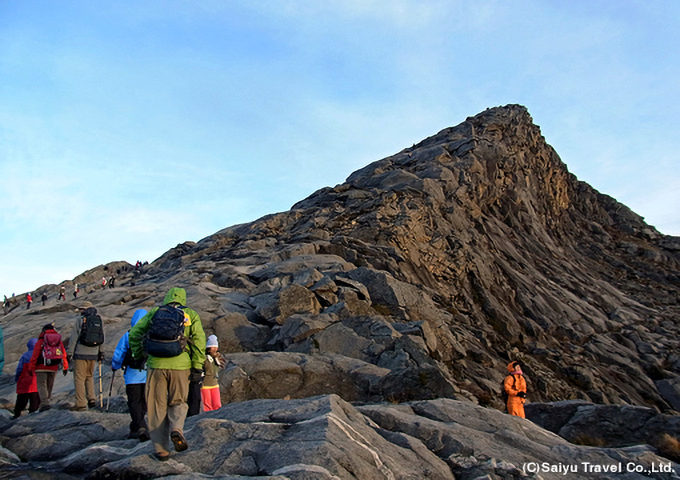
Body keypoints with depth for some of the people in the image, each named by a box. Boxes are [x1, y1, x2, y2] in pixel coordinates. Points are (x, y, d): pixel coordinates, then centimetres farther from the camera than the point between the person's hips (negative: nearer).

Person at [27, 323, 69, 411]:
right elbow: (64, 354, 11)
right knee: (49, 385, 15)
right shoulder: (59, 341, 11)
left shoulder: (40, 341, 0)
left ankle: (45, 403, -17)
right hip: (54, 367, 4)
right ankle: (48, 401, 18)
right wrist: (65, 367, 15)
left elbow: (34, 356, -4)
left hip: (42, 367, -4)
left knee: (41, 385, -3)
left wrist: (31, 368, 1)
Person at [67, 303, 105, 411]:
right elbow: (102, 338, 12)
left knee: (79, 378, 1)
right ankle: (91, 399, 11)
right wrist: (100, 352, 20)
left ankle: (81, 404, 0)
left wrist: (70, 352, -3)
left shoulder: (79, 320, -5)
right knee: (90, 376, 20)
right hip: (93, 354, 5)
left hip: (81, 353, -5)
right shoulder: (99, 320, 9)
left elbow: (74, 337, -7)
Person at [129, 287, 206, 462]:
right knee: (178, 402, 18)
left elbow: (134, 333, 10)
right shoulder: (191, 315, 9)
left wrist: (138, 355, 22)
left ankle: (161, 450, 11)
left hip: (156, 365, 1)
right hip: (180, 366, 0)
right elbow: (199, 340, -2)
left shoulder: (154, 312, 14)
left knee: (157, 407, 11)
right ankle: (176, 429, -10)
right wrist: (197, 367, 0)